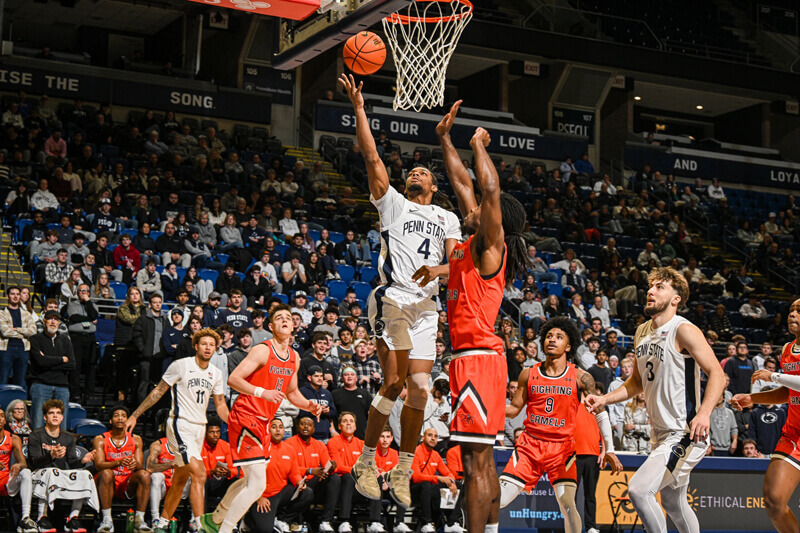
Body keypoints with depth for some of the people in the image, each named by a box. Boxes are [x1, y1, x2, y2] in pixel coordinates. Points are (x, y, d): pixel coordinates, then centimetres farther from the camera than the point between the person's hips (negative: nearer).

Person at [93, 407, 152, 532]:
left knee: (145, 474, -27)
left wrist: (135, 464, -27)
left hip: (127, 485, 2)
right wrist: (119, 462, -32)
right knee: (106, 473, -35)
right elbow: (98, 465, -12)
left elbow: (140, 466, -1)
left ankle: (139, 520, -27)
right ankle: (107, 520, -31)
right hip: (107, 484, -2)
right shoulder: (100, 440, 1)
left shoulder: (136, 440, 8)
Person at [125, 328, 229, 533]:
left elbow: (220, 405, 17)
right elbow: (158, 391, -2)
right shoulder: (180, 365, -7)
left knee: (179, 481, 11)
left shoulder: (216, 373, 9)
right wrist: (135, 415, -2)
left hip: (199, 428, 6)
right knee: (199, 473, -20)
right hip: (180, 425, -6)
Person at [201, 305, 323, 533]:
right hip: (244, 417, -9)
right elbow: (233, 379, -19)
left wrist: (309, 406, 7)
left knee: (249, 481, 21)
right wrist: (263, 392, -30)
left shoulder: (295, 358, 12)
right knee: (257, 484, -16)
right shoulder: (262, 351, -13)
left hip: (262, 422, 9)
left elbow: (292, 392, 25)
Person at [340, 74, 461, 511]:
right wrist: (359, 106, 0)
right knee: (395, 382, -13)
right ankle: (367, 462, -2)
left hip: (426, 307, 3)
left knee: (419, 387, -3)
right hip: (393, 298, -3)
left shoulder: (447, 218, 23)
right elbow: (372, 157, 6)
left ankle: (403, 471, 7)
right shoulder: (392, 203, 15)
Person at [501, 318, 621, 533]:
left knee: (567, 503, -17)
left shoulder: (580, 378, -1)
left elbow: (600, 413, 7)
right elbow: (514, 409, 12)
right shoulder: (528, 374, 5)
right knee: (497, 499, -8)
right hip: (530, 444, 2)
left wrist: (609, 450, 1)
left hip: (562, 447, -2)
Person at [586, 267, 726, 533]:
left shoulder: (684, 330, -13)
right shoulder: (642, 332, 12)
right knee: (674, 505, 20)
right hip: (661, 434, 9)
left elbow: (717, 374, -18)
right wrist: (604, 399, 9)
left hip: (686, 434, -9)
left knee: (638, 489, -20)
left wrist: (704, 413, -32)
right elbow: (637, 382, 23)